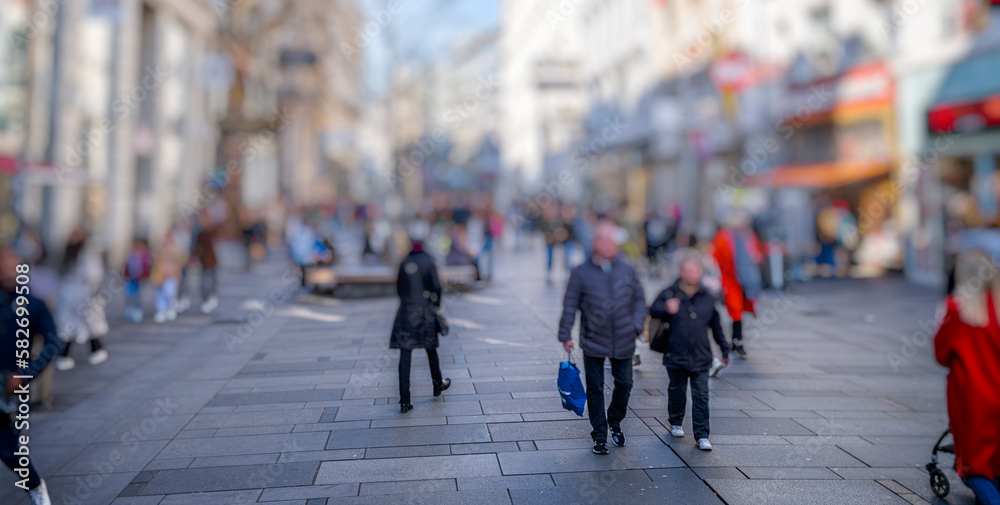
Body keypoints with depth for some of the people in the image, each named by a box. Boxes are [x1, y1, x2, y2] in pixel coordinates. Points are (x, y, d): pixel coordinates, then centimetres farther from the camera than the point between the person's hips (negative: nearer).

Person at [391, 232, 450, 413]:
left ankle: (404, 401, -4)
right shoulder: (428, 261, -7)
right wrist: (437, 306, 5)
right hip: (425, 312, -1)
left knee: (405, 355, -1)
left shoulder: (404, 262, 2)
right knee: (431, 349, 20)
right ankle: (438, 385, 40)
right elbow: (436, 286, -9)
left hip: (406, 312, 2)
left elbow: (399, 288, 8)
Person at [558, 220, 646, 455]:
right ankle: (599, 435, 18)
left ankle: (615, 422, 37)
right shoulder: (581, 273, -4)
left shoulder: (627, 270, 2)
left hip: (623, 343, 2)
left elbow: (639, 299, 11)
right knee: (595, 389, 4)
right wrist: (565, 335, 0)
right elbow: (570, 305, 1)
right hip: (593, 343, -2)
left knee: (624, 385, 10)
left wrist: (636, 326, 1)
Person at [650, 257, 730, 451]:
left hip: (701, 357, 2)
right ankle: (676, 423, 37)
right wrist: (666, 309, -39)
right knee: (677, 391, 13)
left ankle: (702, 435, 5)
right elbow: (653, 311, -16)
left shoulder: (708, 297, 7)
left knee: (701, 396, 0)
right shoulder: (669, 294, -3)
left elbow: (716, 325, 16)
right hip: (676, 355, -1)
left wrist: (725, 350, 20)